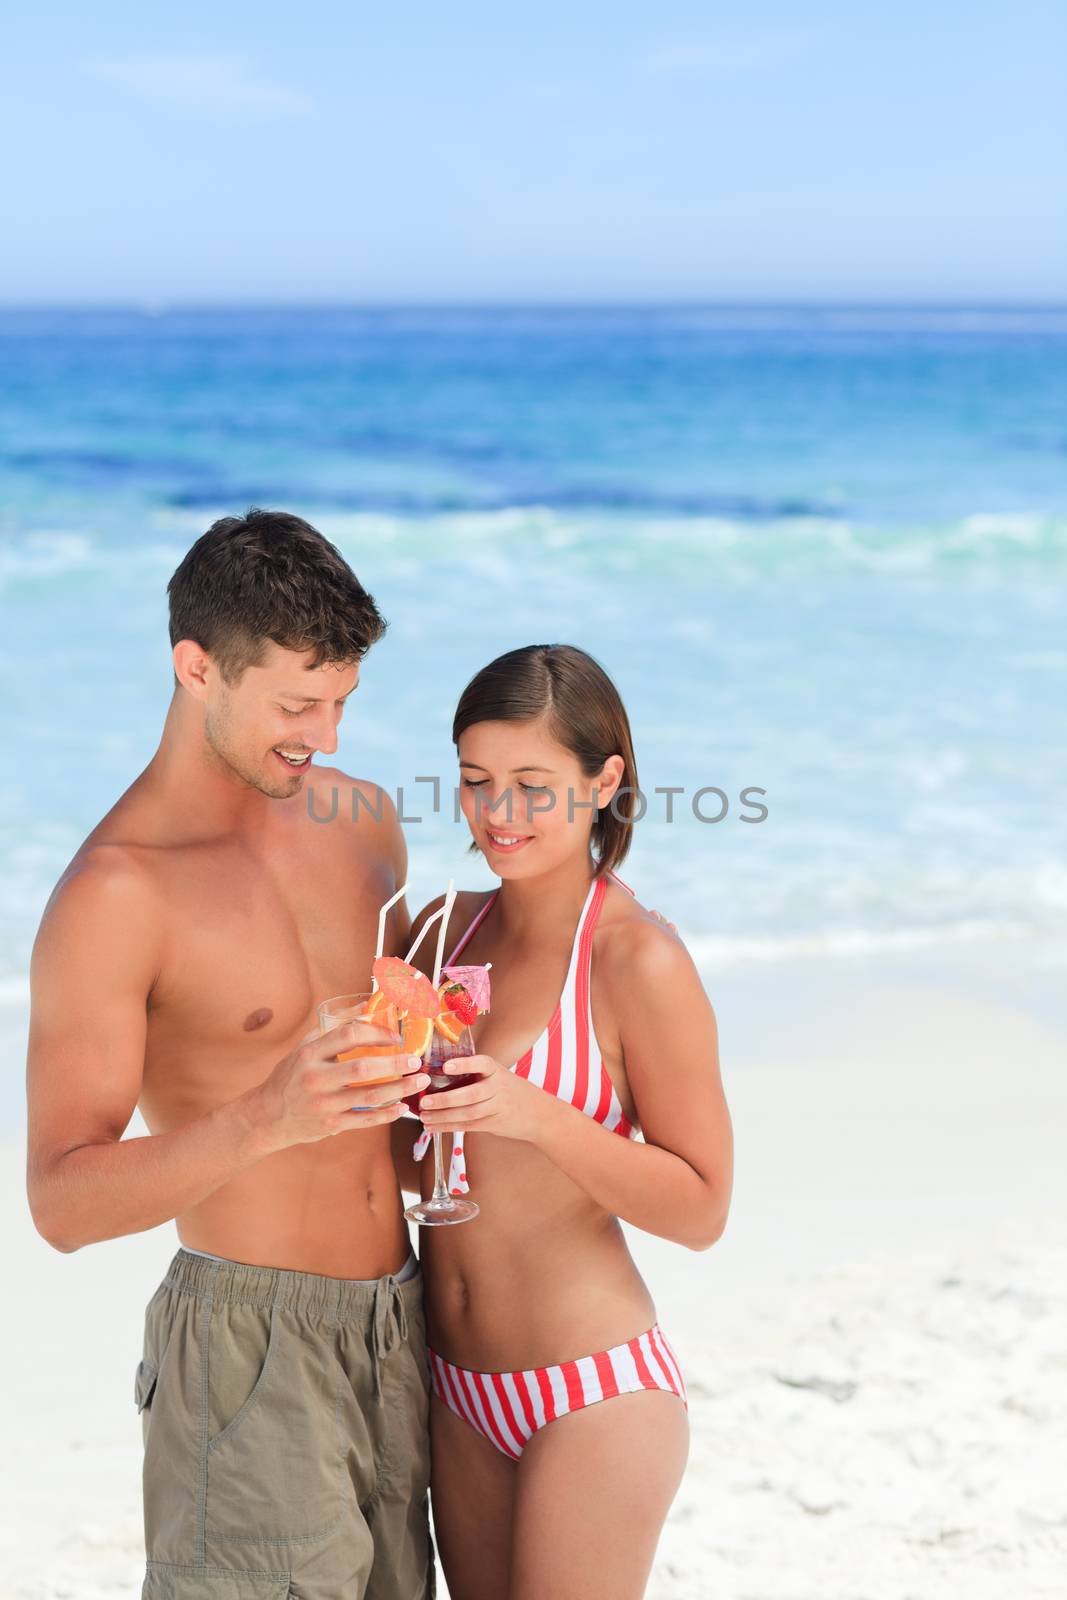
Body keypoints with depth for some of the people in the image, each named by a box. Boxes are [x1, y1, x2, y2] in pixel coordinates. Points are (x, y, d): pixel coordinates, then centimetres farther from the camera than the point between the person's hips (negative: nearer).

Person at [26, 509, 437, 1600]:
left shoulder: (361, 818, 7)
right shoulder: (114, 893, -15)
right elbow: (63, 1202, -19)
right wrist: (265, 1120, -33)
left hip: (394, 1325, 7)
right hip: (252, 1340, -7)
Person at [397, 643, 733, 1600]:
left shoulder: (639, 959, -14)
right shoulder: (450, 927, 5)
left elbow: (701, 1208, -13)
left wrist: (534, 1115, -24)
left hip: (594, 1395, -6)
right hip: (462, 1391, 6)